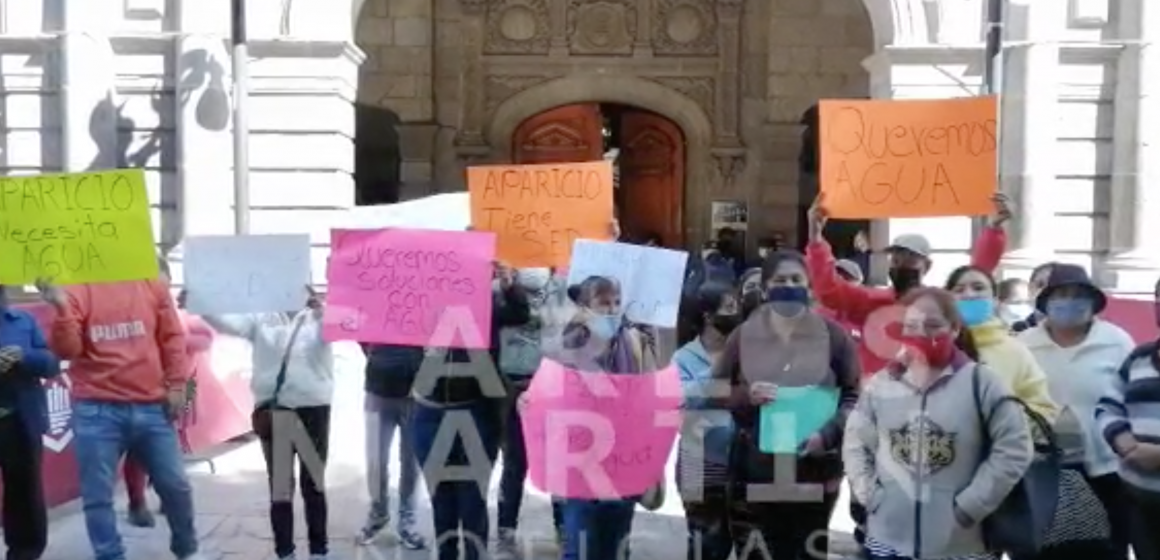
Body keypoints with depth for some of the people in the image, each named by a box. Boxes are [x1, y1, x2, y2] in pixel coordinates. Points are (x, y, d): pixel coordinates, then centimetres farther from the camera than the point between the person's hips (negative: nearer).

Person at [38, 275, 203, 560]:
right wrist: (61, 309, -24)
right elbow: (67, 349, -10)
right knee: (98, 495, 4)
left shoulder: (151, 284, 4)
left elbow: (173, 336, 8)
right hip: (97, 410, -2)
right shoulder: (76, 288, -3)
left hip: (151, 406, 2)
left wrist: (177, 384, 3)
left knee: (175, 484, 11)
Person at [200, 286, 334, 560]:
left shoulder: (320, 318, 3)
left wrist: (321, 310, -38)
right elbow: (227, 321, -8)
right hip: (272, 410, 1)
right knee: (279, 487, 9)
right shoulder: (261, 318, 5)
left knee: (313, 485, 9)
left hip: (313, 409, -1)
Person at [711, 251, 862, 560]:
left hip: (815, 469, 0)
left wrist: (827, 434, -15)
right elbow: (715, 392, 6)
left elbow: (855, 394, 0)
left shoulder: (832, 334, 1)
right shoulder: (744, 335, 3)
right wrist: (746, 395, -15)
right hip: (755, 469, 1)